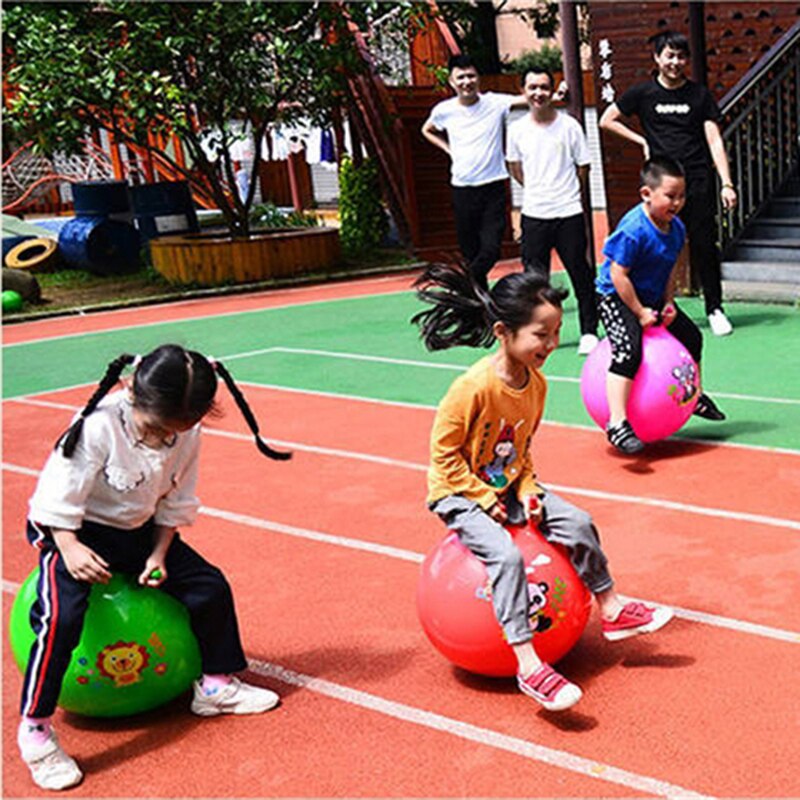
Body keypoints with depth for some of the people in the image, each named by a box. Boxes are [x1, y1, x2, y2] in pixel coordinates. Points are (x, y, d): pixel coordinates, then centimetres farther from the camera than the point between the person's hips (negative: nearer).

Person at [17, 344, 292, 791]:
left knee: (211, 586, 2)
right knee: (61, 616, -27)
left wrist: (158, 554, -8)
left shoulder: (187, 435, -13)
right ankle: (35, 728, -10)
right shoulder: (99, 427, -30)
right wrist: (70, 549, -33)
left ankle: (216, 685, 23)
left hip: (139, 532, 6)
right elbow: (58, 496, -23)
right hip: (74, 532, -6)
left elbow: (176, 503, 0)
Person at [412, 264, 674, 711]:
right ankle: (529, 666, -26)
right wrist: (484, 498, -19)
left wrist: (527, 488, -5)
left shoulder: (536, 383, -3)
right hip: (461, 494, -7)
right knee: (506, 555, -28)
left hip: (508, 487, 8)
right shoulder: (474, 387, -27)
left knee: (578, 523, -1)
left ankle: (612, 610, 17)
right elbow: (443, 452, -20)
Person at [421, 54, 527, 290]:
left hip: (493, 186, -1)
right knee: (470, 251, 7)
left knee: (491, 248, -10)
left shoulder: (494, 102, -3)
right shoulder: (444, 110, 2)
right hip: (462, 189, 2)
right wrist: (449, 149, 8)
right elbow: (427, 131, 22)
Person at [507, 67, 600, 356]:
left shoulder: (569, 126, -3)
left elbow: (583, 167, 5)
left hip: (569, 213, -2)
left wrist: (565, 192, 11)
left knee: (580, 273, 2)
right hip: (533, 214, 2)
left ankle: (589, 332, 12)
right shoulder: (517, 129, 3)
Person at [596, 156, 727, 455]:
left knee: (691, 336, 18)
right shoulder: (633, 230, -28)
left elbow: (671, 267, 10)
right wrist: (640, 312, -23)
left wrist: (668, 303, -1)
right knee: (629, 350, -29)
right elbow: (618, 275, -26)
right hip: (617, 298, -9)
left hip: (653, 298, 9)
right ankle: (617, 423, -29)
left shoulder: (676, 228, -2)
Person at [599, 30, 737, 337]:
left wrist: (726, 183, -8)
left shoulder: (700, 95, 7)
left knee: (704, 246, 1)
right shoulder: (643, 93, 6)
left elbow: (714, 141, 2)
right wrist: (642, 141, 7)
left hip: (698, 180, 0)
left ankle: (715, 309, 11)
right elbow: (606, 120, 15)